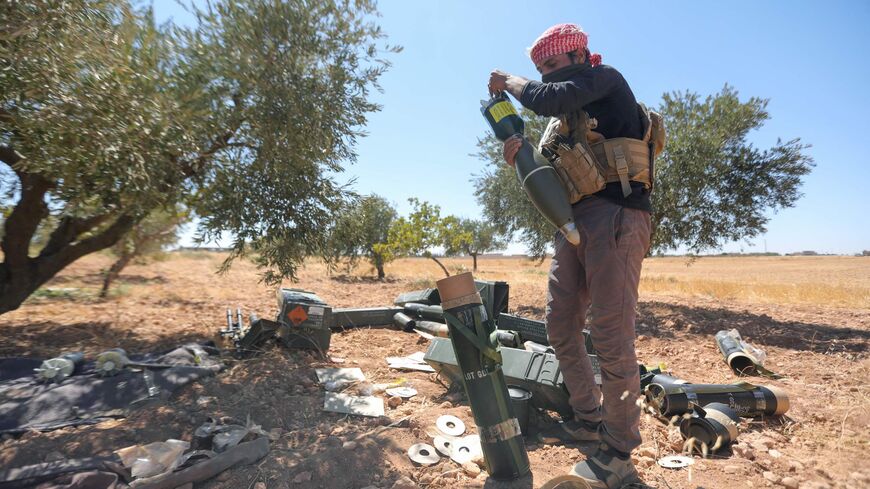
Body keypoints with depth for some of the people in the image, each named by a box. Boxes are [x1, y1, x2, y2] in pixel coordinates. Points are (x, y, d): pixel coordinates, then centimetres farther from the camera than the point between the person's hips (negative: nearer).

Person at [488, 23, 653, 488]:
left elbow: (548, 99, -14)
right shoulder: (568, 117, 27)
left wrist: (509, 80, 3)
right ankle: (590, 417, 23)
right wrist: (521, 159, 6)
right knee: (561, 326, 7)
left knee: (610, 334, -11)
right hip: (574, 221, 9)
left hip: (614, 216, -8)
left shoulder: (606, 79, 5)